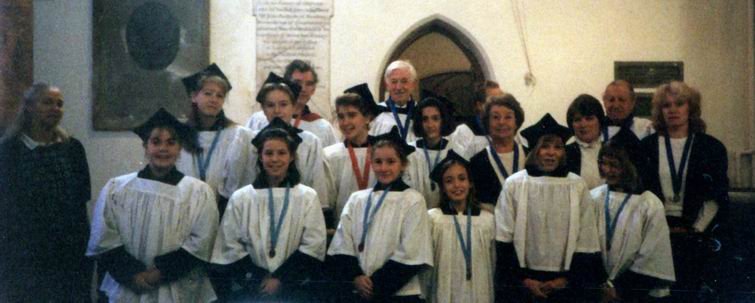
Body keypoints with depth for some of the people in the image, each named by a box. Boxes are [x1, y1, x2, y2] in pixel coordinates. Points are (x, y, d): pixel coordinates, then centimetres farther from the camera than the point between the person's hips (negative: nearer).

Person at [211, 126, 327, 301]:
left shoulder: (307, 197, 4)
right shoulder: (240, 198, 7)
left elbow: (313, 246, -2)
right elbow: (232, 246, 3)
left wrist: (280, 279, -8)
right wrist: (258, 279, -7)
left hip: (293, 287, 0)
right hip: (251, 288, 0)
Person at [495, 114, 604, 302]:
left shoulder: (577, 186, -1)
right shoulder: (514, 184, -4)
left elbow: (586, 240, 1)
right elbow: (504, 238, -2)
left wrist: (567, 279, -3)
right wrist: (523, 279, -5)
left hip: (565, 284, 1)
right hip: (523, 282, -1)